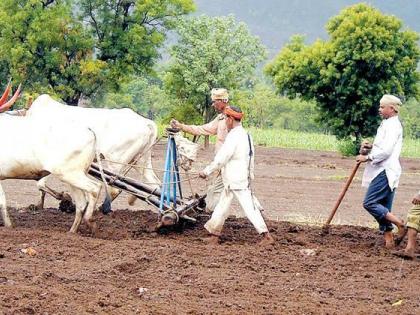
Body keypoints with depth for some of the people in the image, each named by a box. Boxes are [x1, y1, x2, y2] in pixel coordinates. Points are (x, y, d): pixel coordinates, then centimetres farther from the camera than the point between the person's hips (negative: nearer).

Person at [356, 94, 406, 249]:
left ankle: (399, 223, -12)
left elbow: (386, 151, -21)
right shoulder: (387, 124, 21)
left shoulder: (393, 126, -12)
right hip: (383, 171, 10)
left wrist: (367, 158, -13)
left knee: (369, 203, -14)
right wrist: (369, 147, 10)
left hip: (385, 172, -10)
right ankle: (389, 239, 9)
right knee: (383, 209, 9)